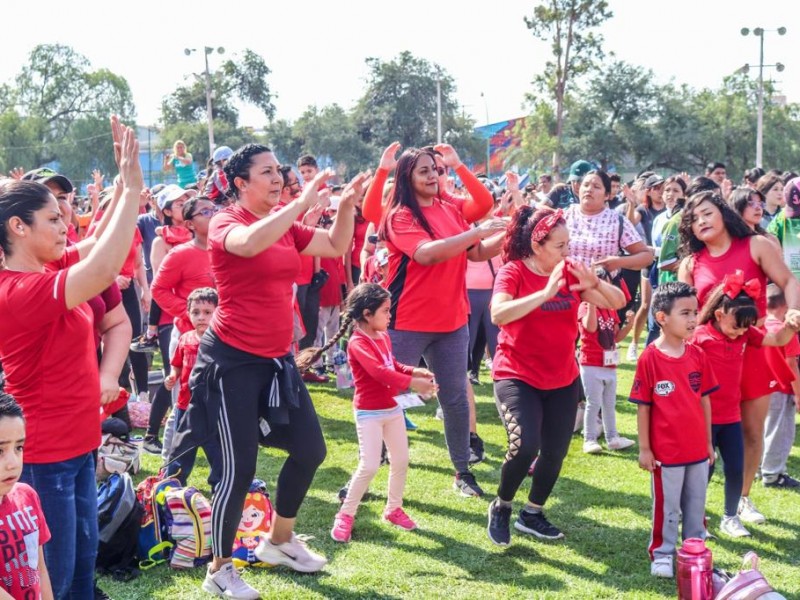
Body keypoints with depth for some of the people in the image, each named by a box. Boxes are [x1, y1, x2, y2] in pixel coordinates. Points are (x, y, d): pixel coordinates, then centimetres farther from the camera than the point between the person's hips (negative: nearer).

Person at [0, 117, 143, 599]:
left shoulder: (46, 272, 4)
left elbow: (99, 242, 15)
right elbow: (104, 269, -36)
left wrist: (127, 182, 1)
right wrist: (133, 186, -30)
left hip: (76, 444, 9)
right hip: (44, 456, -9)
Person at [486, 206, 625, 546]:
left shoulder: (570, 271, 0)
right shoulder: (513, 272, -13)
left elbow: (617, 302, 0)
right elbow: (498, 314, -31)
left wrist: (594, 283, -21)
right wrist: (545, 293, -37)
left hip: (563, 379, 6)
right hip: (517, 377, -5)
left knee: (555, 453, 8)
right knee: (526, 445, -22)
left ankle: (532, 514, 32)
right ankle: (501, 507, 6)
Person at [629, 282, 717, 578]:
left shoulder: (698, 355, 0)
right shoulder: (650, 358, -14)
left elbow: (705, 400, 7)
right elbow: (643, 407, -10)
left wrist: (708, 442, 10)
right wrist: (644, 448, -8)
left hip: (698, 449, 5)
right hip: (666, 452, -4)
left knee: (696, 506, 16)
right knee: (667, 508, 10)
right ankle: (661, 554, 25)